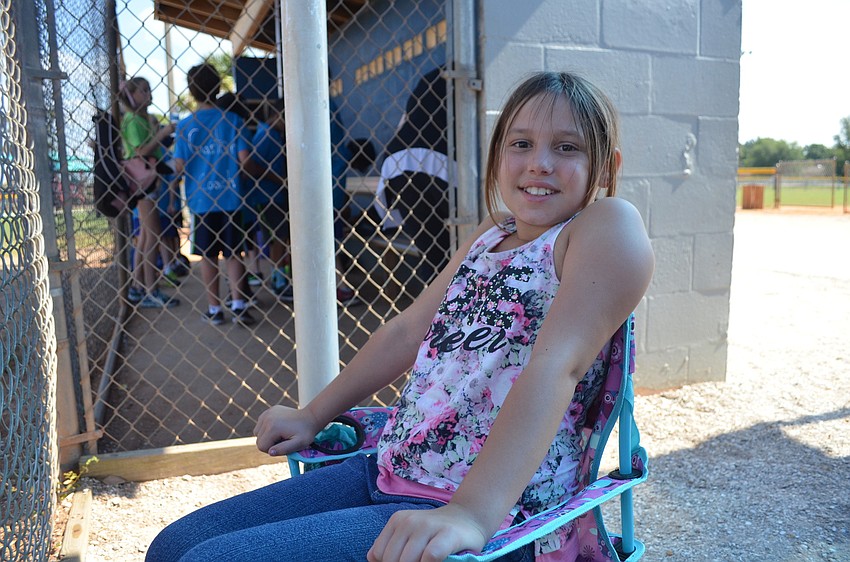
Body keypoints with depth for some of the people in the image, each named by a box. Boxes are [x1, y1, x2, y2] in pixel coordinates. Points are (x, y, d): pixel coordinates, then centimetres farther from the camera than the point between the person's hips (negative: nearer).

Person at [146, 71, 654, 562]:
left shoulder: (608, 225, -9)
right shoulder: (494, 234, 15)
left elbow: (556, 366, -24)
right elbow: (410, 330, 17)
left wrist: (472, 514, -33)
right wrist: (313, 416, 20)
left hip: (493, 515, -7)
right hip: (388, 473, 8)